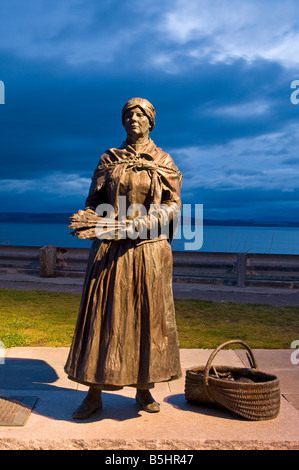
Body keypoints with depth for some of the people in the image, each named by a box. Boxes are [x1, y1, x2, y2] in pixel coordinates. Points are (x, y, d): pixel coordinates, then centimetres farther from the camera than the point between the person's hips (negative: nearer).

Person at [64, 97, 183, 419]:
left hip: (148, 250, 0)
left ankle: (144, 389, 17)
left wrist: (142, 222, -18)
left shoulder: (163, 162, 8)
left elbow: (173, 205, -1)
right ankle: (94, 394, 9)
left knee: (147, 316, 3)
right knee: (102, 316, 0)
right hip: (111, 248, 1)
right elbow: (95, 201, 10)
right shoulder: (109, 160, 11)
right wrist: (86, 219, -14)